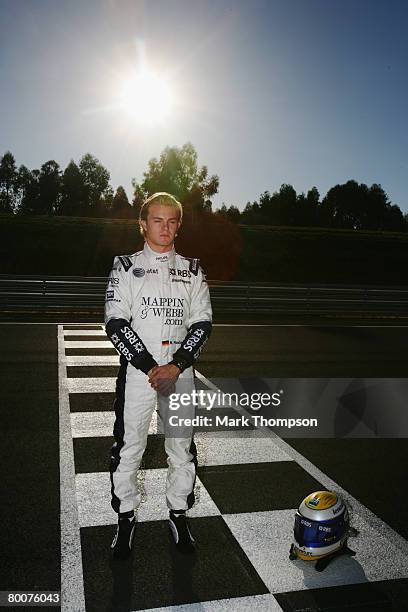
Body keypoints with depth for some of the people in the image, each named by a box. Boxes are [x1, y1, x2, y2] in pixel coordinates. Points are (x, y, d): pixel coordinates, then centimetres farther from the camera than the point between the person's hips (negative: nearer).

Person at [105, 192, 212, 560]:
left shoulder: (192, 270, 9)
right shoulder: (126, 267, 3)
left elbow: (202, 322, 1)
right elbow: (116, 323, -6)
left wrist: (175, 367, -12)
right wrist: (150, 367, -14)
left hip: (180, 372, 2)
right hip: (136, 370, -2)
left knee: (182, 445, 8)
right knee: (129, 446, 3)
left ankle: (178, 514, 27)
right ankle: (126, 518, 21)